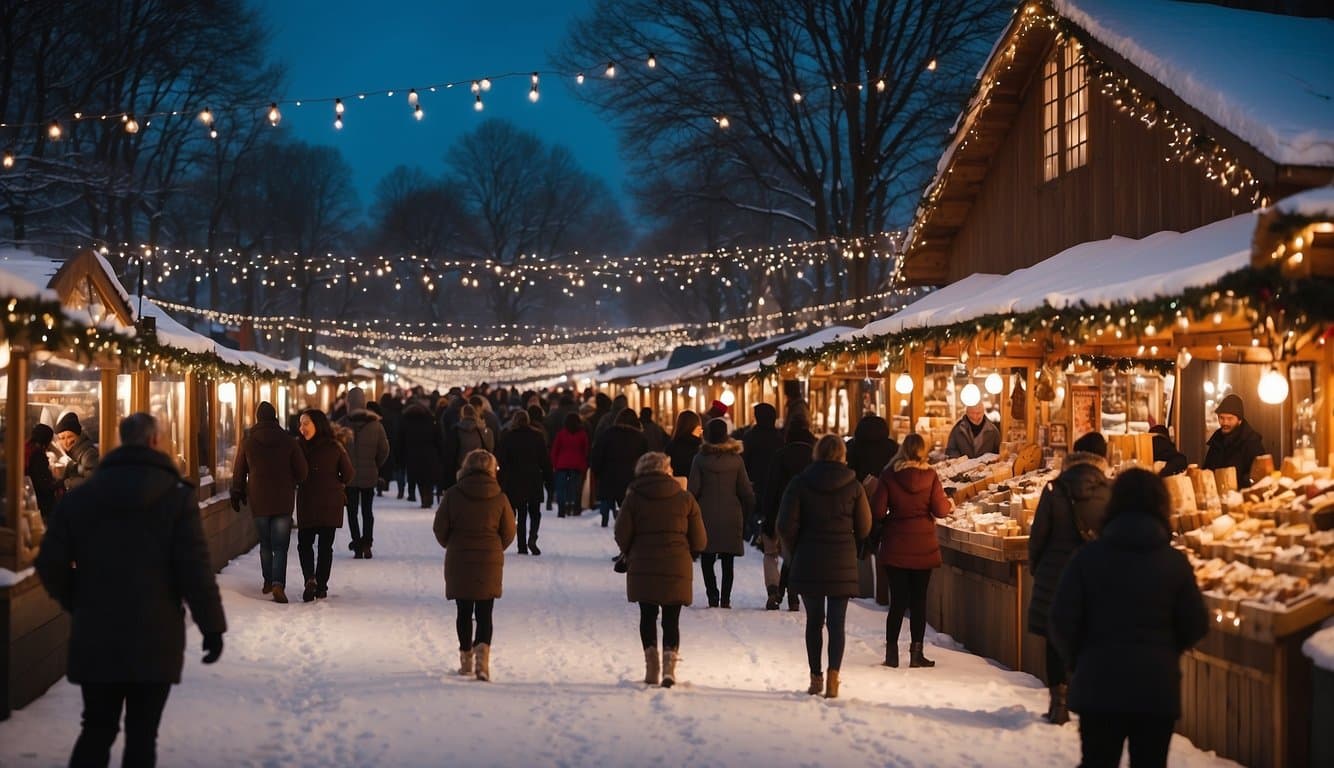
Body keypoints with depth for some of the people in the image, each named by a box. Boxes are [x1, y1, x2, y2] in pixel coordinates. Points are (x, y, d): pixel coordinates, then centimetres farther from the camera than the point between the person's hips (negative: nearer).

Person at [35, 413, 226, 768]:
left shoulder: (79, 496, 3)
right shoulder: (177, 496, -7)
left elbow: (50, 565, 2)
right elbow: (195, 569, -12)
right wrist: (212, 625, -4)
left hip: (95, 636, 3)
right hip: (155, 637, -3)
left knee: (97, 728, 13)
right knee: (142, 733, 4)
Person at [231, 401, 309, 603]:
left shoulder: (248, 442, 0)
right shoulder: (288, 441, -4)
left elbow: (239, 472, 7)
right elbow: (302, 471, -1)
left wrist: (237, 494, 21)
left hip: (258, 501, 1)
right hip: (283, 500, -1)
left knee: (265, 544, 16)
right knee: (280, 546, -3)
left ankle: (268, 581, 22)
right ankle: (278, 584, -17)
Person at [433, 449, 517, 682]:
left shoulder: (453, 494, -7)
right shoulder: (499, 497, -6)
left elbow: (440, 528, -1)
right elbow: (509, 532, 1)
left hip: (458, 563, 0)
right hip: (490, 563, 0)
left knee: (464, 613, 12)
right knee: (485, 614, 3)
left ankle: (466, 660, 18)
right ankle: (482, 654, -17)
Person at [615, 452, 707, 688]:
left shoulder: (633, 498, -1)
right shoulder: (685, 498, 1)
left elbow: (622, 536, -3)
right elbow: (700, 542, 2)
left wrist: (630, 555, 17)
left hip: (643, 569, 0)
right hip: (677, 570, 0)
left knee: (648, 616, 14)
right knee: (671, 620, 7)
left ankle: (651, 668, 10)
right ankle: (669, 666, -8)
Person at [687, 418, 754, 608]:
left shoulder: (700, 459, -5)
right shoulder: (736, 459, -1)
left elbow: (693, 490, -6)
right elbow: (746, 491, 2)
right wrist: (747, 514, 13)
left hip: (707, 516, -1)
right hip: (731, 516, 1)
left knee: (707, 559, 6)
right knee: (727, 560, 7)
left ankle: (712, 596, -5)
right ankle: (725, 598, 1)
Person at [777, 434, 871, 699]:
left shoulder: (800, 484, -4)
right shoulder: (853, 486, -2)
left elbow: (786, 525, -8)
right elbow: (864, 527, 3)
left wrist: (795, 549, 10)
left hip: (808, 562, 0)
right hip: (843, 563, 0)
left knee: (814, 620, 11)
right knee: (836, 622, 3)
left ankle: (815, 677, 13)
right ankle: (833, 674, -13)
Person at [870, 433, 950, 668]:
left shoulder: (889, 475, -6)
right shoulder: (929, 475, -8)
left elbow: (877, 511, -8)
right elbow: (940, 510, -8)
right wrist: (949, 503, 13)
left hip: (895, 547, 1)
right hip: (923, 546, -1)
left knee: (898, 600, 7)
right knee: (919, 600, 7)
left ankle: (891, 652, 7)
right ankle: (916, 653, 7)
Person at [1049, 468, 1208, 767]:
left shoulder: (1088, 556, -7)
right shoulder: (1175, 562, -5)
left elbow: (1063, 621, -9)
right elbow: (1195, 626, 0)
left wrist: (1077, 659, 10)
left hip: (1098, 685, 0)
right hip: (1157, 687, 0)